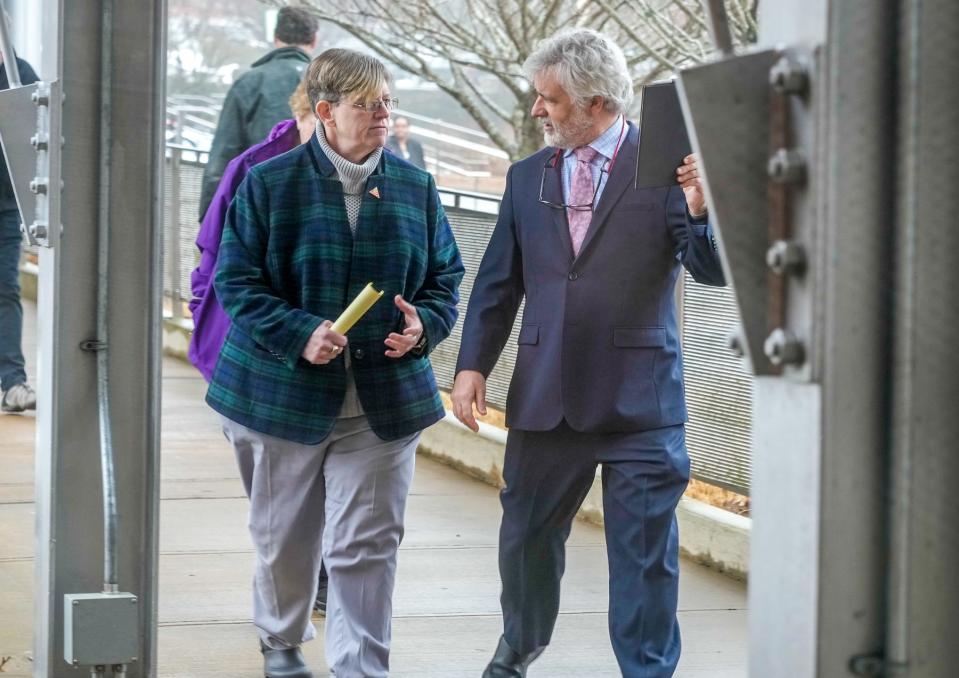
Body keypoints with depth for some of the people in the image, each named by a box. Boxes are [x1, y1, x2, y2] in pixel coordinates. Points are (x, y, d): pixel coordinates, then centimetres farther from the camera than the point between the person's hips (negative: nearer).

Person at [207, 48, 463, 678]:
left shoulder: (416, 188, 4)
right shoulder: (268, 184, -6)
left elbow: (446, 276, 11)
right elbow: (237, 280, -7)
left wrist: (425, 324, -11)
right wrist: (299, 335, -21)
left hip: (385, 401, 1)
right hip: (282, 393, -1)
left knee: (367, 545, -4)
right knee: (284, 537, 16)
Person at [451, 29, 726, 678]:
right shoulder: (528, 177, 10)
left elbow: (713, 271, -9)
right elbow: (498, 282, 13)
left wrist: (699, 208, -28)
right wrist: (473, 365, 2)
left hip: (639, 399, -4)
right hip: (545, 397, 4)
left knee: (645, 550, 0)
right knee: (527, 534, 17)